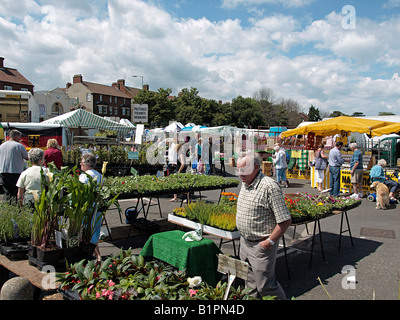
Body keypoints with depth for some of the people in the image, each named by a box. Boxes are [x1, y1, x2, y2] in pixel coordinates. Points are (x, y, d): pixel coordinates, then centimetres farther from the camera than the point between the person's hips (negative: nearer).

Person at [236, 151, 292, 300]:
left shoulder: (269, 186, -23)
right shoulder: (245, 183, 5)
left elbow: (285, 220, -22)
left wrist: (270, 242, -19)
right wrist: (243, 235, 15)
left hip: (261, 245, -8)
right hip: (244, 242, 8)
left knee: (265, 286, 4)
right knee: (250, 283, 21)